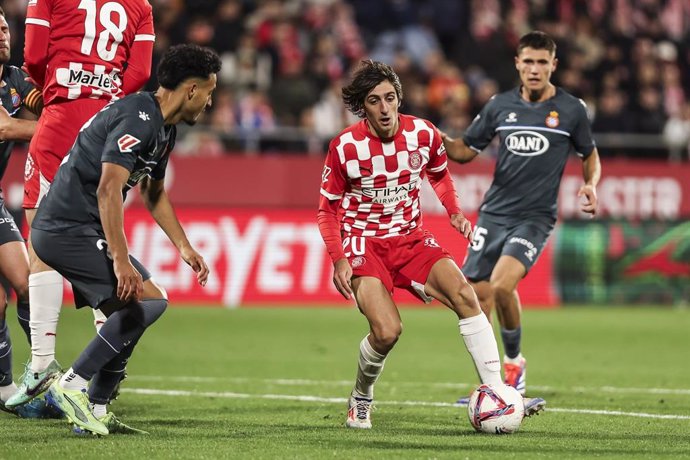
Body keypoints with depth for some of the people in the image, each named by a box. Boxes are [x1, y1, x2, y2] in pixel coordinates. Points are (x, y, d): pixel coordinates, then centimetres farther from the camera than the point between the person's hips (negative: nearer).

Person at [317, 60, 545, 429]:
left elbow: (439, 175, 17)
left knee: (464, 294, -21)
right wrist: (338, 259, -15)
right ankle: (361, 400, 9)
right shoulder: (345, 147, -14)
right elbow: (328, 209, -2)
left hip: (411, 239, 3)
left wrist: (454, 212, -1)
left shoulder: (423, 134, -6)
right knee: (387, 331, -23)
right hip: (364, 243, -3)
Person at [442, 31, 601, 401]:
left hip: (535, 217, -4)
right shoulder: (500, 106, 6)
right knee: (477, 294, -1)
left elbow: (590, 155, 14)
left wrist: (591, 184, -6)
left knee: (502, 285, -24)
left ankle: (514, 361, -1)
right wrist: (439, 141, -7)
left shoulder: (571, 110, 0)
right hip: (494, 213, 4)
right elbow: (465, 149, 13)